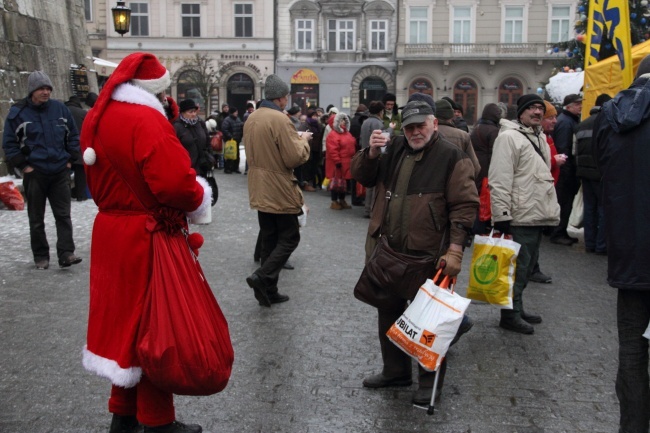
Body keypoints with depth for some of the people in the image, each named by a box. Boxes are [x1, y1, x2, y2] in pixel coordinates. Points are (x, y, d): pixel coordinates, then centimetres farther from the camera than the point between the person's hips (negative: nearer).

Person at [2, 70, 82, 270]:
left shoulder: (60, 109, 4)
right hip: (34, 173, -1)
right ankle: (41, 257, 16)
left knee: (63, 215, -1)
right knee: (36, 219, 7)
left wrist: (70, 159, 5)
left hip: (60, 172, 2)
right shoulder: (17, 113, -3)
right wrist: (23, 165, -5)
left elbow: (74, 136, 13)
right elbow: (9, 143, 1)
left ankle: (66, 253, 0)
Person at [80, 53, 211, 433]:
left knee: (124, 318, 18)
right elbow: (175, 182, -27)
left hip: (110, 229, 9)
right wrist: (198, 199, -9)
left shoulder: (97, 117, 9)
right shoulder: (147, 119, -19)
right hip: (147, 238, -9)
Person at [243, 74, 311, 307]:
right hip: (279, 190, -8)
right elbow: (295, 157, -21)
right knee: (289, 237, 4)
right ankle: (262, 277, -10)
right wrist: (303, 140, -1)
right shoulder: (280, 119, -19)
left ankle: (268, 291, 18)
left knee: (269, 239, 14)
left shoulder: (251, 118, 8)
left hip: (260, 190, 8)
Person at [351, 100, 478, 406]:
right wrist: (371, 154, -8)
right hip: (387, 252, 7)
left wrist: (455, 249, -20)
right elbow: (362, 177, 13)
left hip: (427, 256, -6)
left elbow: (464, 205, -13)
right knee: (388, 313, 18)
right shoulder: (393, 149, 9)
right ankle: (395, 371, 35)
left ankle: (430, 380, 23)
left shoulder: (451, 157, -9)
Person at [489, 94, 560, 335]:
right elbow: (500, 180, -19)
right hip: (519, 217, -9)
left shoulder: (540, 138, 18)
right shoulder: (509, 137, -12)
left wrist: (551, 209, 23)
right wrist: (502, 216, -22)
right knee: (518, 266, -3)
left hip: (537, 216, 9)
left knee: (528, 264, 17)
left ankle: (517, 307, 30)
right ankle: (510, 315, 9)